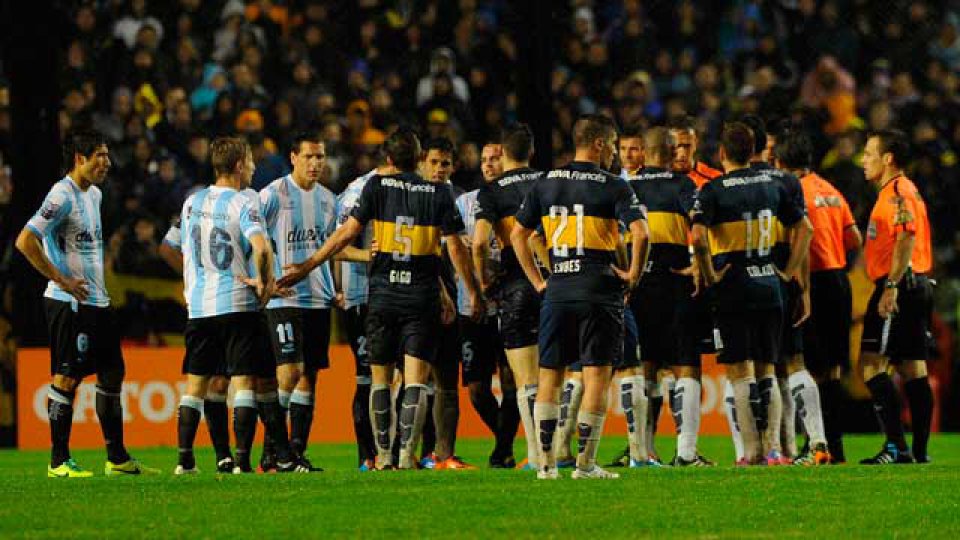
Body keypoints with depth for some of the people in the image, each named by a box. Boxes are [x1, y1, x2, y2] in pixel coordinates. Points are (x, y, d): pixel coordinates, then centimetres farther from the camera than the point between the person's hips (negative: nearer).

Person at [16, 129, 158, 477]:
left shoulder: (94, 194, 14)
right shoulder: (63, 196, -15)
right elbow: (25, 241, -22)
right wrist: (61, 280, -20)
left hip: (96, 301, 9)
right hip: (69, 304, -9)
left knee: (112, 373, 11)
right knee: (67, 378, -6)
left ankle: (117, 458, 18)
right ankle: (59, 461, -1)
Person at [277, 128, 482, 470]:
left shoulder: (377, 185, 0)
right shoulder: (439, 193, 0)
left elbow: (348, 232, -3)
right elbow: (454, 247, 0)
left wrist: (308, 266, 3)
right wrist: (472, 291, 11)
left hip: (383, 296, 0)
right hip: (423, 297, 0)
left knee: (380, 379, 9)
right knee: (415, 379, -2)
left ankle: (383, 455, 10)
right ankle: (407, 453, -12)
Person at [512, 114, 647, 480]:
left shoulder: (545, 184, 9)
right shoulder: (613, 186, -5)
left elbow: (517, 234, 10)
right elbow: (640, 232, -17)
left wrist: (537, 281, 13)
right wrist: (633, 274, -3)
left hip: (557, 290, 4)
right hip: (600, 291, -4)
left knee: (549, 376, 10)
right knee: (597, 375, 1)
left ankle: (546, 461, 9)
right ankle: (585, 462, -2)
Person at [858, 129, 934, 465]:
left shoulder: (896, 191, -10)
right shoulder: (904, 190, 21)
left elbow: (907, 236, -23)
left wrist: (892, 286, -28)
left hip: (899, 287, -10)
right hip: (918, 286, 10)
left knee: (871, 365, -13)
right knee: (914, 370, 9)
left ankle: (896, 446, -20)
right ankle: (919, 450, 9)